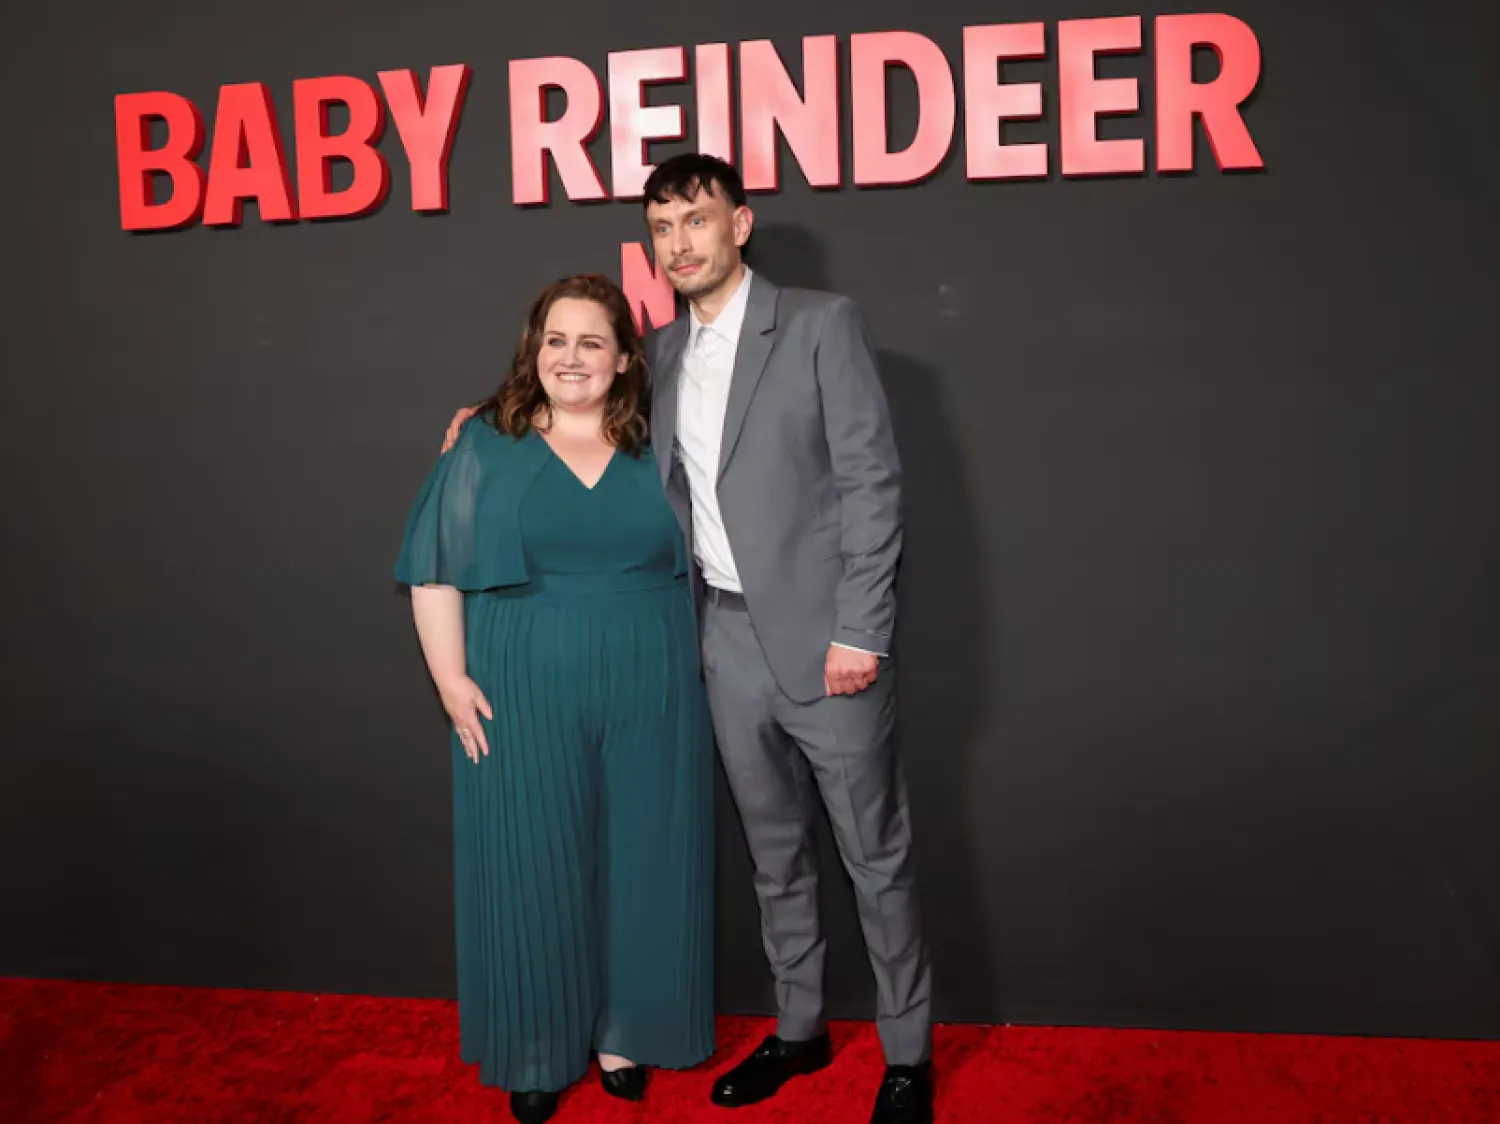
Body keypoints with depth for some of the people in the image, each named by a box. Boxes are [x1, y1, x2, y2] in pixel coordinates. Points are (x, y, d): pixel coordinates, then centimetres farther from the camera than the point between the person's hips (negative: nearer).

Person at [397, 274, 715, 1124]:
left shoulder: (656, 447, 5)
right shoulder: (486, 447, 1)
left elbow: (699, 558, 12)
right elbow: (435, 572, 1)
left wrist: (695, 669, 4)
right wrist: (452, 680, -7)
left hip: (649, 694, 2)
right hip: (523, 696, -1)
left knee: (641, 862, 10)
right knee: (533, 870, 7)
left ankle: (625, 1035, 28)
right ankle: (538, 1052, 25)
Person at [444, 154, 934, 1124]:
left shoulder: (822, 324, -6)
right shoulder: (664, 353, 11)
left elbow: (872, 480, -11)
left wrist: (860, 632, -16)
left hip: (823, 637, -5)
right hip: (731, 640, 5)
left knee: (876, 855, 5)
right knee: (775, 850, 17)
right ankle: (800, 1029, 34)